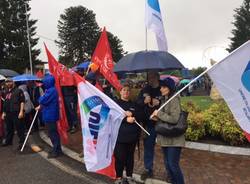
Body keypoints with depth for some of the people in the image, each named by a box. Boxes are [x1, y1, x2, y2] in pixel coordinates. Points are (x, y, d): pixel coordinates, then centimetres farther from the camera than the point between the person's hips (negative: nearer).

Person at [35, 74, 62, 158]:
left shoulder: (51, 90, -21)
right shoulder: (51, 90, 12)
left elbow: (42, 100, -20)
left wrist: (41, 97, 0)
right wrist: (40, 107, 16)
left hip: (50, 115, -10)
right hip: (51, 114, 10)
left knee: (52, 133, -1)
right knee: (54, 132, 17)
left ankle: (56, 151, 8)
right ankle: (57, 149, 28)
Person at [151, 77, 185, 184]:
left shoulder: (174, 99, -14)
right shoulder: (164, 100, 11)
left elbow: (174, 119, -21)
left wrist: (159, 114, -16)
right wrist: (157, 118, 4)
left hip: (174, 139, -8)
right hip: (165, 137, 8)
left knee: (173, 165, -3)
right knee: (167, 164, 16)